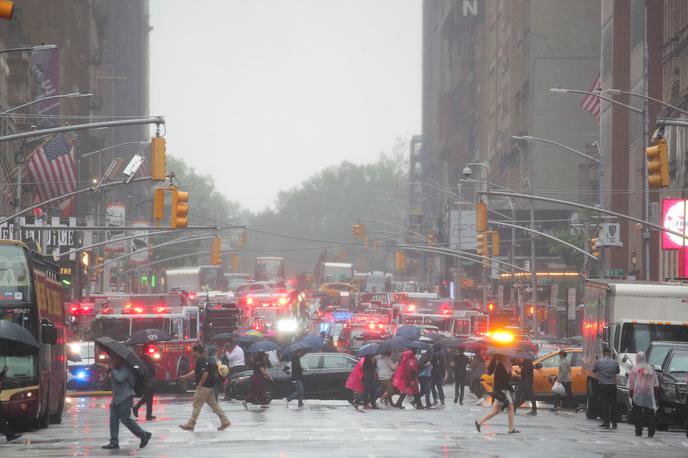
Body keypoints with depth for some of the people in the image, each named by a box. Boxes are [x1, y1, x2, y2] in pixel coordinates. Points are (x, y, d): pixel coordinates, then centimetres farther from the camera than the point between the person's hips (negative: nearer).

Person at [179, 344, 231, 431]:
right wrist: (185, 377, 26)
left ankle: (190, 424, 3)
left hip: (203, 387, -10)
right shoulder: (201, 360, 16)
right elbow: (195, 372, 27)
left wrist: (200, 384, -19)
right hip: (209, 387, 10)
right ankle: (225, 421, 8)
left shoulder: (201, 361, -17)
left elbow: (205, 373, -27)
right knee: (213, 404, 10)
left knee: (197, 405, -2)